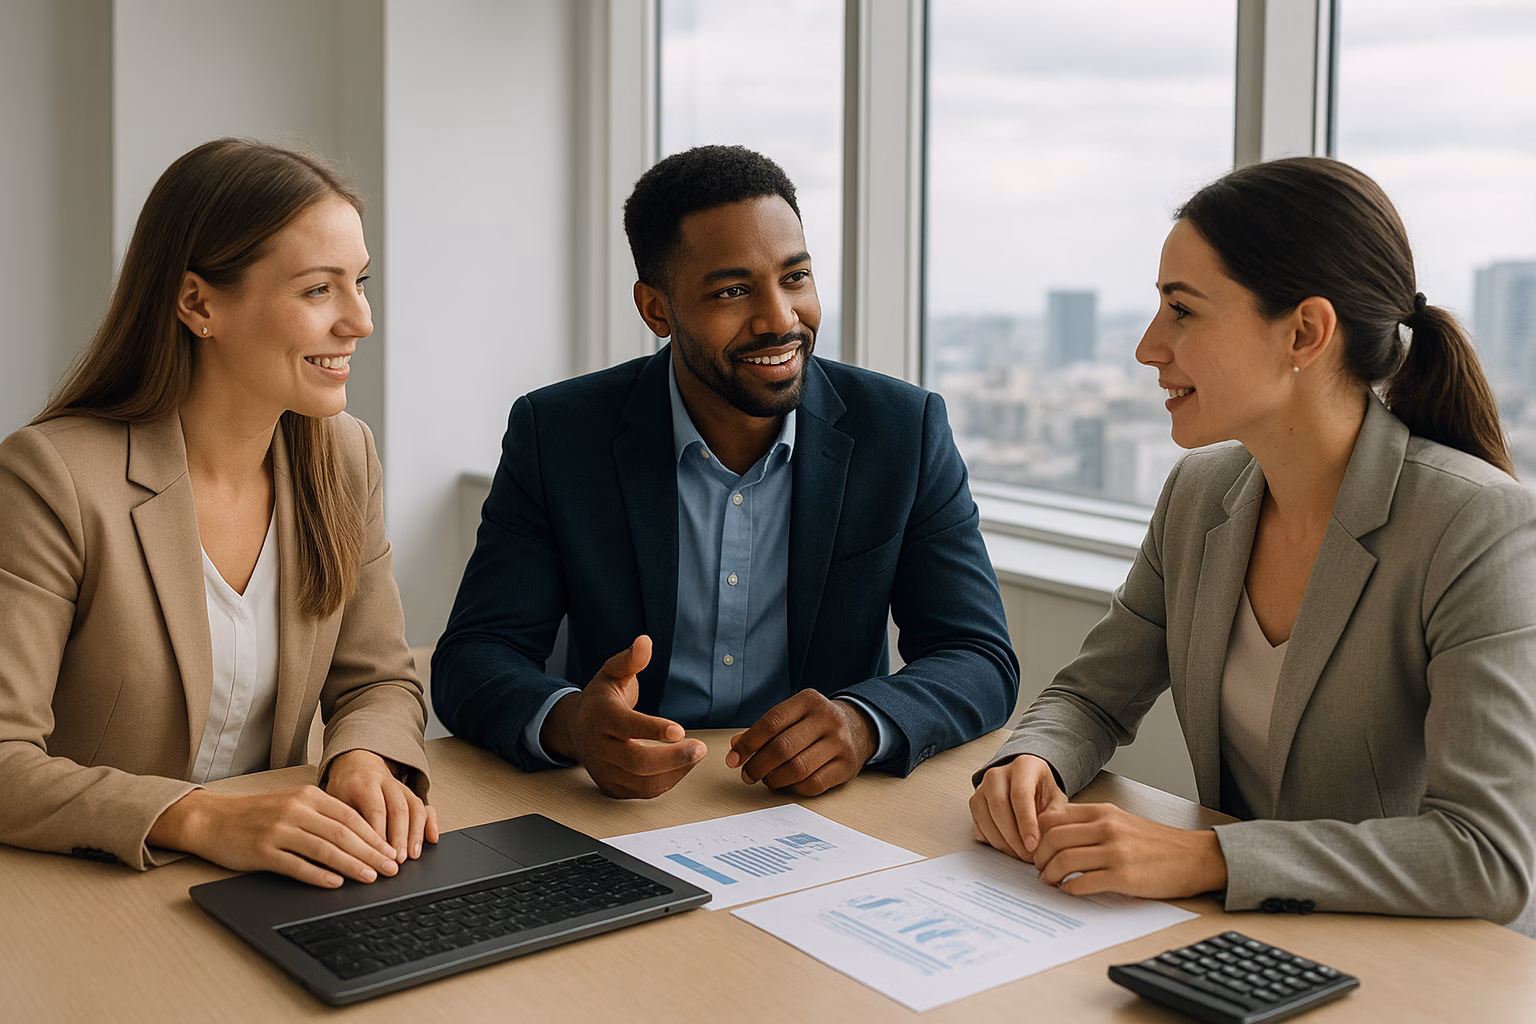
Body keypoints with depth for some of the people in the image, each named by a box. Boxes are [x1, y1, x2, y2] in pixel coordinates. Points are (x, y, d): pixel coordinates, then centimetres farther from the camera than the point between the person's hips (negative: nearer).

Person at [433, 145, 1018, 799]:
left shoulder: (905, 431, -3)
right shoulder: (555, 434, -4)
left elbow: (981, 663, -4)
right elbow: (472, 660, -5)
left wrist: (862, 725, -25)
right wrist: (568, 722, -28)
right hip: (625, 813, 0)